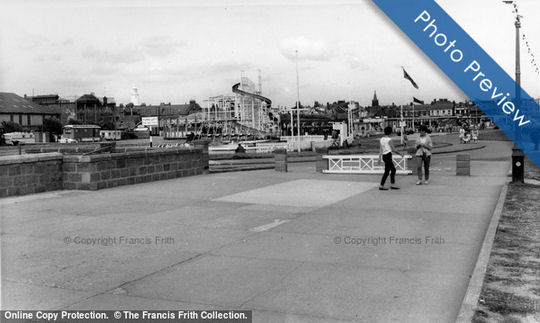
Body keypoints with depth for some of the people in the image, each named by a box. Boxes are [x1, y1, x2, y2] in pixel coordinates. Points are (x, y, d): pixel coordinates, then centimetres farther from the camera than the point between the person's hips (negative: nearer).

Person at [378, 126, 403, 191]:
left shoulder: (382, 139, 9)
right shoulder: (389, 139, -12)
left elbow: (380, 149, 7)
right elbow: (393, 149, -10)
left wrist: (379, 158, 6)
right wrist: (400, 154, 3)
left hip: (384, 156, 8)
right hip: (388, 156, -8)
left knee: (393, 170, 15)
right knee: (387, 171, -3)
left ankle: (392, 185, 16)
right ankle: (381, 186, -1)